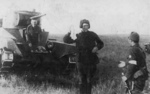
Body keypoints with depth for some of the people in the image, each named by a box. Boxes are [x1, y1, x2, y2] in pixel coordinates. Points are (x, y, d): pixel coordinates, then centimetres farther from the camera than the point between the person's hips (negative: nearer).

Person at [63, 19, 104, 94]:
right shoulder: (78, 36, 1)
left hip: (92, 62, 1)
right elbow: (66, 40, -4)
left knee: (89, 81, 7)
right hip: (82, 62, -1)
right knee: (83, 80, 3)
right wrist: (69, 33, -23)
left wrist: (97, 47, -8)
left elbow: (101, 43, 14)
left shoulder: (93, 35, 4)